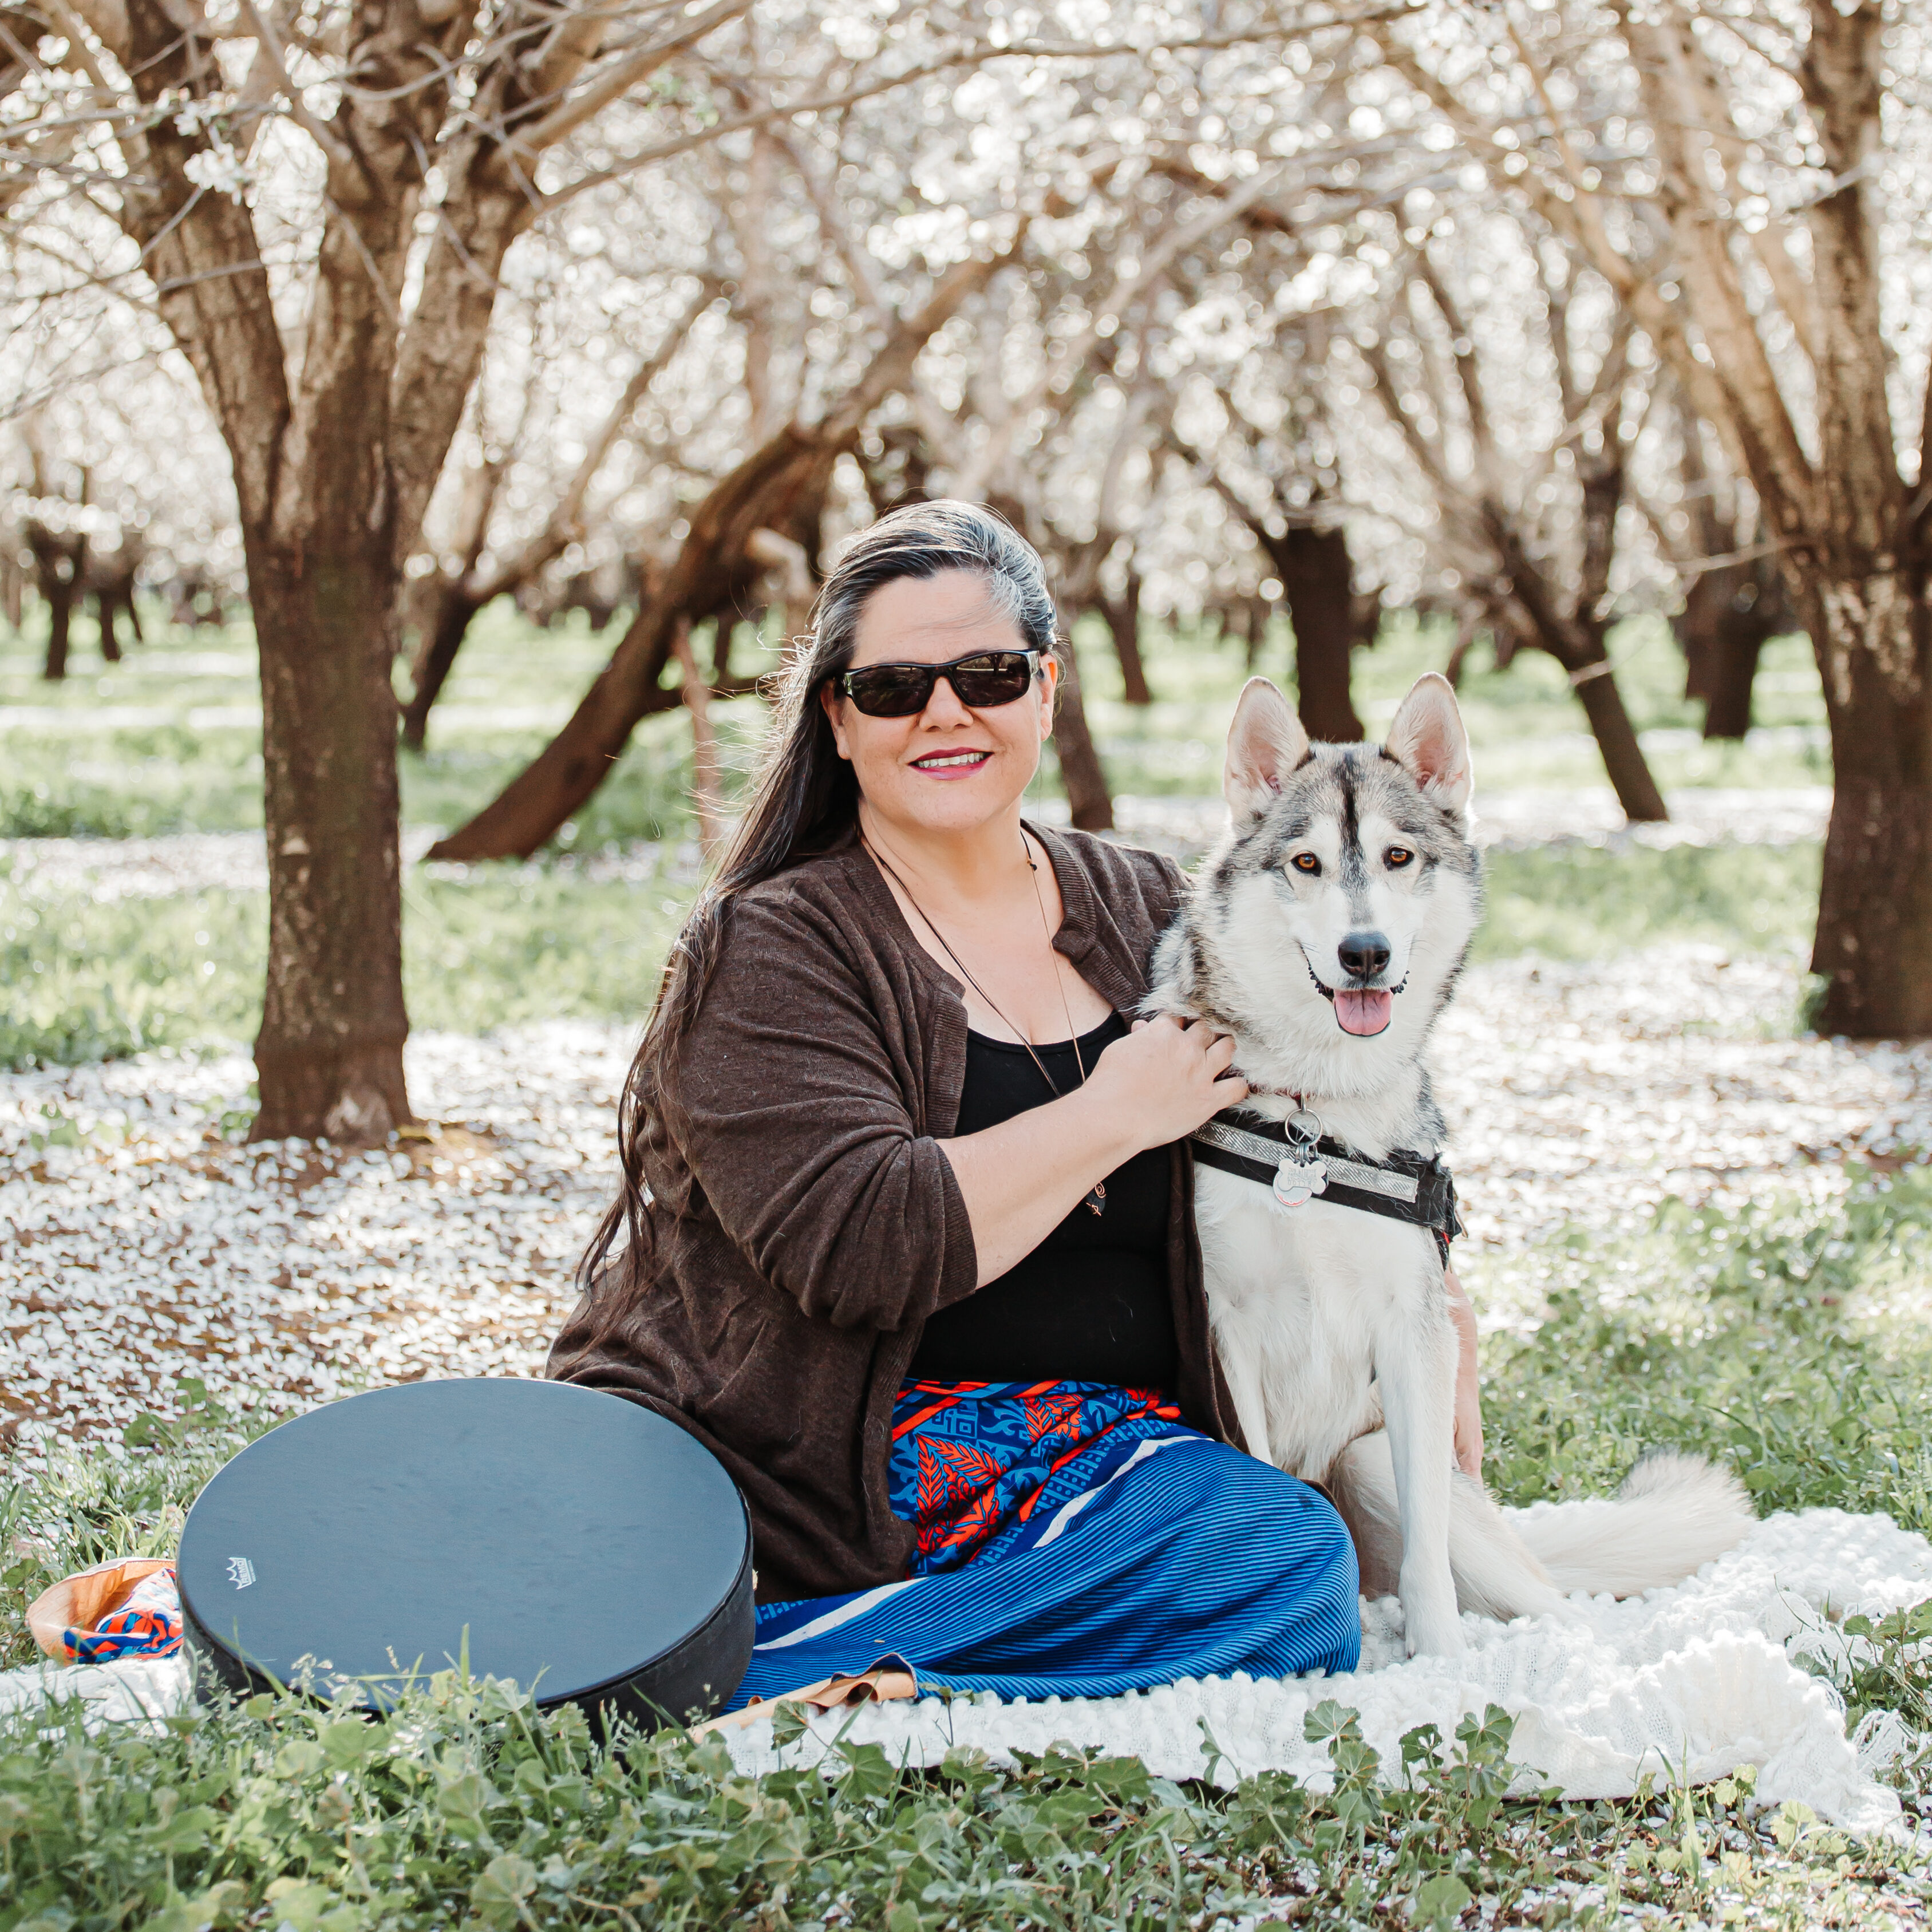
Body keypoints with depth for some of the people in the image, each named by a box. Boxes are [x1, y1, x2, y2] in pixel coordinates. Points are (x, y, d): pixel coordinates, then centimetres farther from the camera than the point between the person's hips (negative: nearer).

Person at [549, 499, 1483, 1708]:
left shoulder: (1148, 915, 14)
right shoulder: (769, 949, -3)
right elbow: (854, 1246, -18)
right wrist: (1117, 1116, -10)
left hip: (1112, 1458, 6)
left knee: (1295, 1558, -26)